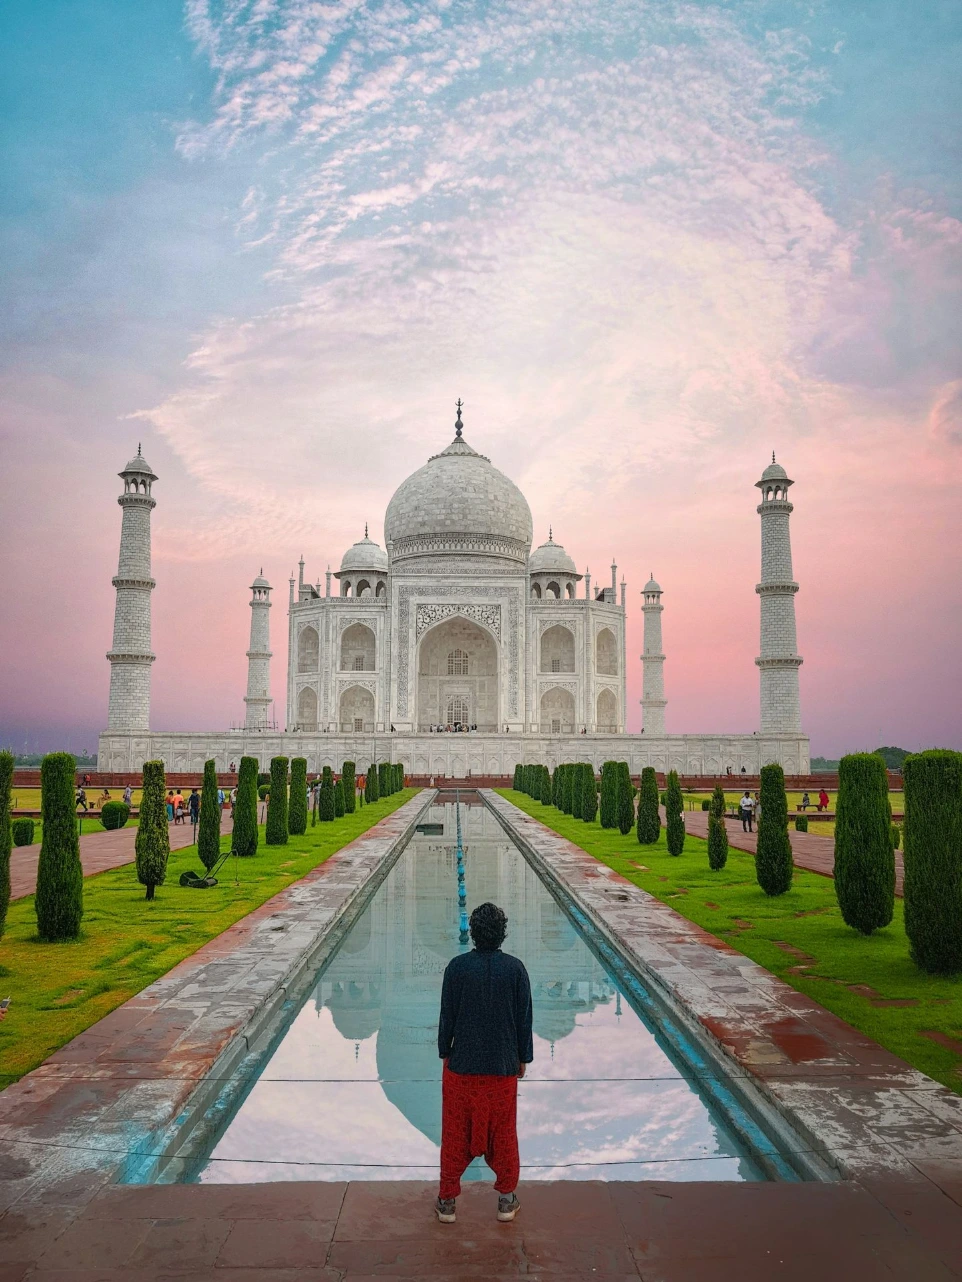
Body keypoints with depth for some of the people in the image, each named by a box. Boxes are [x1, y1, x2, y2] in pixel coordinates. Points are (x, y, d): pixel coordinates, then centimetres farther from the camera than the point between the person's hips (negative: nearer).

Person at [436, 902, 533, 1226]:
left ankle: (447, 1201, 25)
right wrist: (523, 1058, 9)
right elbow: (524, 1018, -3)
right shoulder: (515, 968, -9)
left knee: (455, 1133, 13)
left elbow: (447, 1015, -6)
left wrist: (445, 1053, 8)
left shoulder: (457, 967, -12)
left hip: (461, 1065, 0)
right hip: (503, 1066, 1)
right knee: (502, 1132, 16)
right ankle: (506, 1199, 27)